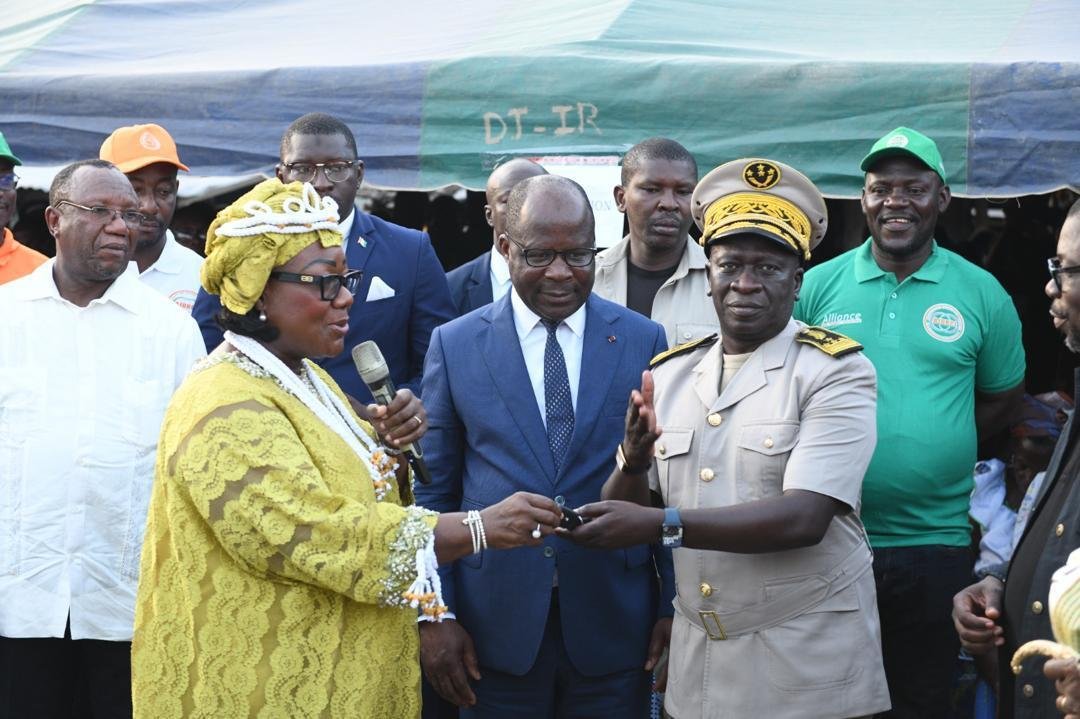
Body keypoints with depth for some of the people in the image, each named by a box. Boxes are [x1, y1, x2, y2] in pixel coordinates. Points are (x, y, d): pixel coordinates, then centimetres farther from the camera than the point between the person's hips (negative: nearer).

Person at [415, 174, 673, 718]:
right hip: (496, 626, 0)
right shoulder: (455, 345, 2)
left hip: (612, 627, 0)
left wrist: (674, 607, 1)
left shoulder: (644, 341, 2)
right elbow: (432, 491, 4)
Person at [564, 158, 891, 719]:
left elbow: (803, 517, -20)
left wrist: (660, 525, -24)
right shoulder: (670, 374, 7)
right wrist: (634, 462, -14)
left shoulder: (835, 373, -9)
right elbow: (619, 513, 7)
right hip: (697, 662, 5)